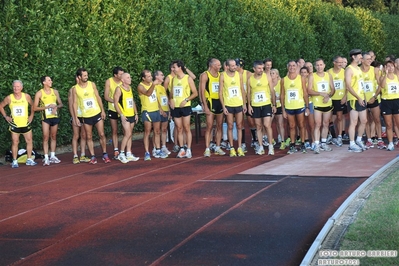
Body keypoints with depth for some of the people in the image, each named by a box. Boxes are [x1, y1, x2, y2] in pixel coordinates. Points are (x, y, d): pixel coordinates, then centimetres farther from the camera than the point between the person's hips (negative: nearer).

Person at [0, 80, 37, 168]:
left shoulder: (27, 96, -5)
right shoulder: (9, 98, -8)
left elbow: (32, 105, 12)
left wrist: (31, 115, 7)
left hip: (25, 124, 2)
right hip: (14, 124, -2)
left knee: (29, 141, 4)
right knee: (15, 142, 0)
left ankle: (29, 160, 15)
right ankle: (14, 161, 6)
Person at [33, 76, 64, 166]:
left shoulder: (55, 91, 6)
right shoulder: (39, 93, -5)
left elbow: (60, 104, 11)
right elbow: (35, 108, -6)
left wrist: (56, 107, -11)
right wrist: (46, 107, -16)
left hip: (55, 117, 4)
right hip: (46, 118, -4)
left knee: (53, 137, 9)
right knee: (46, 137, -8)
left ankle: (52, 156, 18)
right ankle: (46, 158, -7)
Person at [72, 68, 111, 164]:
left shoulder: (92, 84, 1)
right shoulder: (75, 89, -4)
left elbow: (98, 97, 5)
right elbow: (75, 103, -2)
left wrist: (102, 111, 0)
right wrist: (76, 117, -7)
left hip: (97, 114, 1)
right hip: (86, 116, -1)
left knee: (102, 135, -1)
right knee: (89, 137, 3)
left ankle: (105, 155, 10)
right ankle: (93, 157, 9)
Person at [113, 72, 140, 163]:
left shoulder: (130, 88, 13)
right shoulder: (119, 89, -10)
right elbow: (116, 103, -13)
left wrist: (136, 113, 15)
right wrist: (121, 115, -19)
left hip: (132, 115, 7)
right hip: (124, 116, -7)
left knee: (129, 135, 9)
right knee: (127, 134, -13)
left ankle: (129, 154, 12)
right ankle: (121, 154, -5)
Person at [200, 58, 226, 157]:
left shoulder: (220, 75, 11)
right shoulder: (205, 75, -5)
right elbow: (202, 92, -9)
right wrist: (205, 106, -15)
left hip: (220, 102, 5)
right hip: (210, 101, -5)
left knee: (219, 126, 7)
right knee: (209, 127, -7)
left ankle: (218, 148, 15)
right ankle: (207, 149, -6)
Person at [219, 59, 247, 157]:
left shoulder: (239, 75, 4)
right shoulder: (223, 76, -5)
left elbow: (242, 90, 10)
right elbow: (220, 92, -3)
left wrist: (244, 104, 7)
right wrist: (223, 106, -9)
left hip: (239, 104, 3)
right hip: (228, 105, -2)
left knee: (239, 126, 4)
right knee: (230, 127, 2)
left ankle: (239, 148, 9)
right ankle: (232, 148, 7)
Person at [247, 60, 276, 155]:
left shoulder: (267, 77, -2)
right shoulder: (250, 79, 2)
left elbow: (272, 91, 2)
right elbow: (248, 93, 8)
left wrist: (274, 105, 0)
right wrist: (249, 105, 0)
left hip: (266, 104, -2)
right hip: (255, 106, 2)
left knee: (267, 125, -10)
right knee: (258, 126, 6)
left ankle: (271, 146, 0)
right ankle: (260, 147, 12)